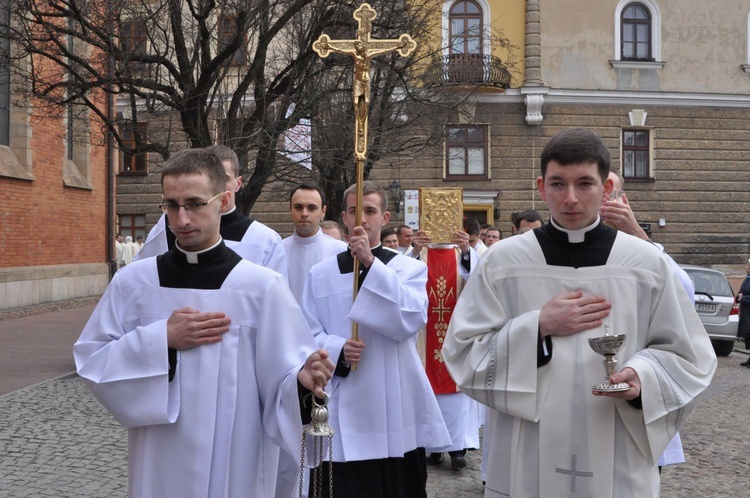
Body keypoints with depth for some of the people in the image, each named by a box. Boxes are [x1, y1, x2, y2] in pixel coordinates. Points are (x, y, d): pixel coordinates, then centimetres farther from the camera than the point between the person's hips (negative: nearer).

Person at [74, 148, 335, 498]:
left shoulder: (262, 285, -9)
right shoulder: (132, 282, -2)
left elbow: (281, 379, -10)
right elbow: (90, 361, -2)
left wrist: (302, 379, -32)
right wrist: (162, 340, -14)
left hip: (236, 464, -2)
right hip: (158, 465, 2)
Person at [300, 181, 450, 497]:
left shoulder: (410, 268, 4)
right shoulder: (320, 275, 8)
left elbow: (410, 320, -15)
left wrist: (371, 263, -19)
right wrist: (337, 350, -18)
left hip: (396, 407, 0)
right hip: (342, 410, 1)